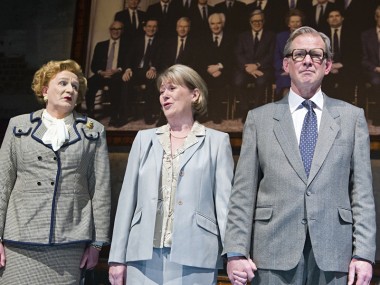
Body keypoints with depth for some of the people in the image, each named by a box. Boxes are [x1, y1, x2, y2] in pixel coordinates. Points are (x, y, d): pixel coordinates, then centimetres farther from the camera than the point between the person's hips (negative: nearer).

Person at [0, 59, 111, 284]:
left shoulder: (93, 132, 9)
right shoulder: (19, 126, 11)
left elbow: (101, 190, 6)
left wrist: (97, 243, 2)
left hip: (69, 244, 0)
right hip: (20, 243, 1)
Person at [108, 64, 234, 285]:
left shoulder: (217, 141, 6)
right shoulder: (145, 139, 14)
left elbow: (224, 201, -1)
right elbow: (128, 199, 11)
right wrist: (118, 258, 7)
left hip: (194, 258, -2)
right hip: (145, 256, 3)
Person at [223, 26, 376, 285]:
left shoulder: (352, 117, 9)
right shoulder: (259, 118, 8)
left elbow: (362, 190, 5)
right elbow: (244, 192, 4)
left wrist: (364, 253, -3)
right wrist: (236, 252, -4)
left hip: (334, 253, 1)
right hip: (274, 254, 0)